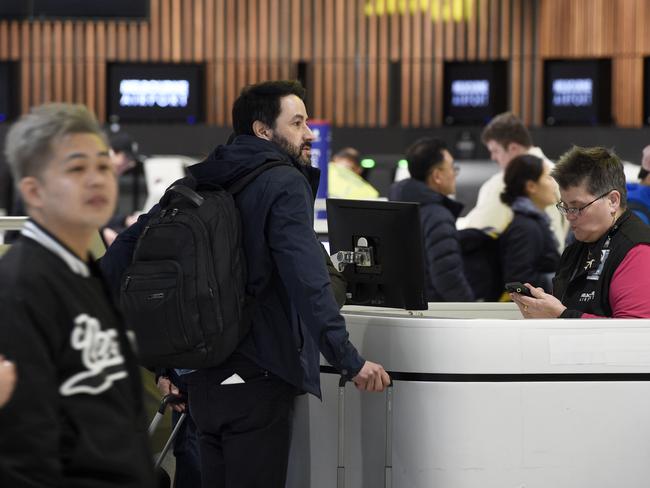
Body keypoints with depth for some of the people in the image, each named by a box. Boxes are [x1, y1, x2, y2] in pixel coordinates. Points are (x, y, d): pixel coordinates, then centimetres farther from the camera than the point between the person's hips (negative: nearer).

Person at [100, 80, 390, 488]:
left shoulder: (201, 183, 13)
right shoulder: (284, 185, -10)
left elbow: (127, 245, 12)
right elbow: (309, 283, -21)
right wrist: (350, 362, -22)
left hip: (205, 377, 8)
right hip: (257, 376, -8)